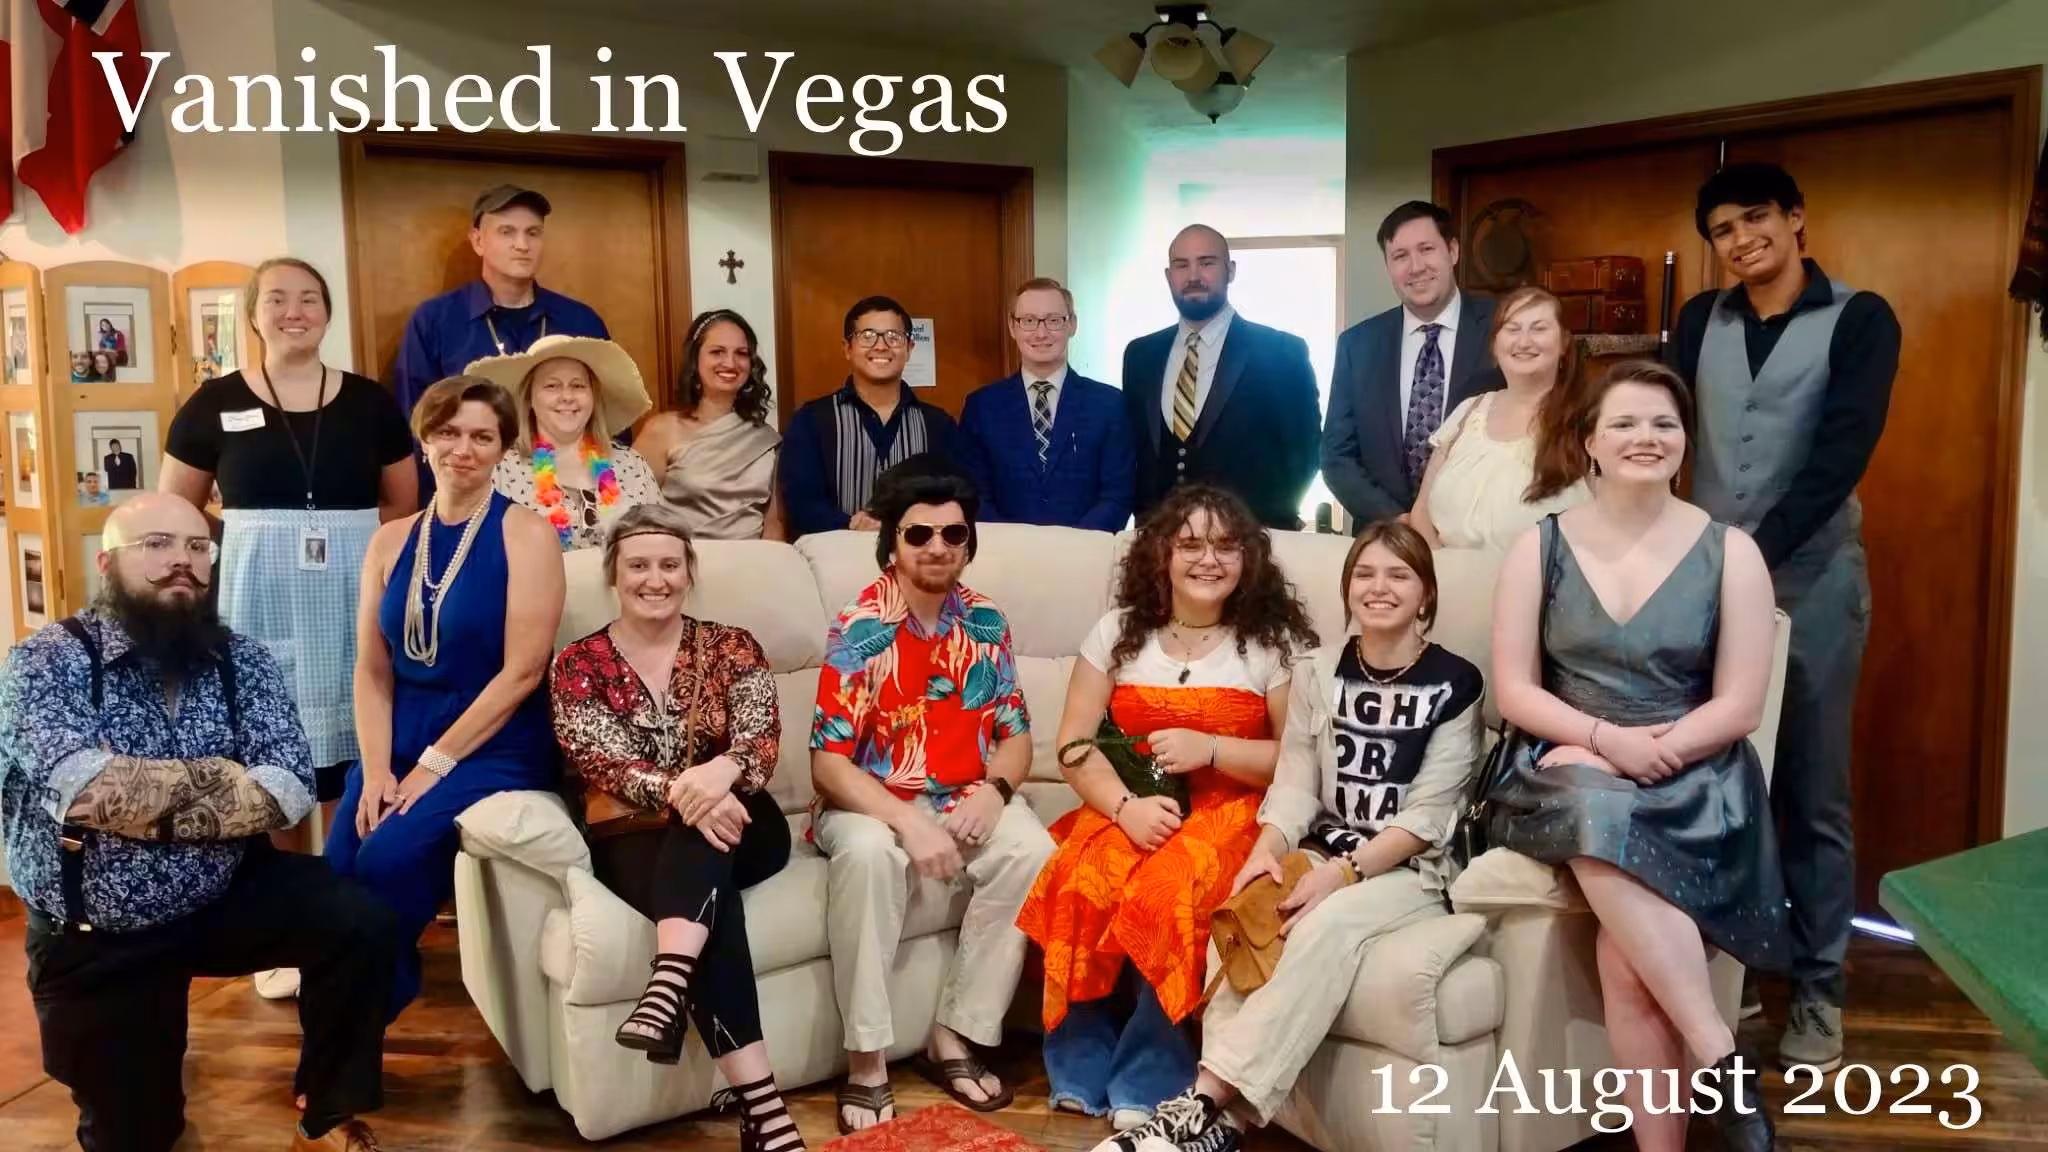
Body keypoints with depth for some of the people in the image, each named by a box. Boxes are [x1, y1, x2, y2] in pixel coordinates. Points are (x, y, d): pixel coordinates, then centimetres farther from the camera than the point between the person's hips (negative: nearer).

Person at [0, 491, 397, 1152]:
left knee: (359, 924, -21)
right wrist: (219, 775, -19)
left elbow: (289, 791, -17)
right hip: (93, 938, -2)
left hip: (224, 896, 2)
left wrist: (132, 805, -23)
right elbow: (79, 787, -29)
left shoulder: (243, 662, -4)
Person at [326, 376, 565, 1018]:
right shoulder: (391, 541, 10)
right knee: (334, 878, -16)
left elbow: (523, 670, -12)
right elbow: (372, 669, 6)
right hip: (399, 742, 5)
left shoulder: (526, 534, -5)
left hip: (493, 747, -4)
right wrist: (376, 770, -8)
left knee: (388, 861, -25)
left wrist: (435, 764, -14)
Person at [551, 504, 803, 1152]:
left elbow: (761, 736, -7)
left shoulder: (732, 648, 9)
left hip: (739, 829, 2)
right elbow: (596, 762, -9)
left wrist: (722, 771, -34)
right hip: (635, 841, -1)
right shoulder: (578, 665, 6)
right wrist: (678, 792, -31)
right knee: (715, 897, -34)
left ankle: (671, 979, -51)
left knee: (710, 810, -35)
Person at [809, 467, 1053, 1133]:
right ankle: (866, 1062, -23)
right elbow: (828, 761, -16)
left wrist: (993, 791, -15)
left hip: (965, 802, 4)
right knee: (868, 853, -36)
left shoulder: (986, 623, 2)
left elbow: (1015, 733, 7)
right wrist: (908, 823, -28)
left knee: (1031, 851, -25)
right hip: (872, 804, -4)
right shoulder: (858, 630, -12)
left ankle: (953, 1038, -10)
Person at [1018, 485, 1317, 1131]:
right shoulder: (1118, 631, 8)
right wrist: (1125, 806, -16)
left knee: (1167, 898, -33)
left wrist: (1209, 749, -16)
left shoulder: (1275, 642, 1)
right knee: (1080, 891, -29)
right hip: (1132, 810, 3)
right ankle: (1081, 1077, -12)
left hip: (1228, 813, -2)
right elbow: (1074, 746, 3)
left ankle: (1145, 1091, -16)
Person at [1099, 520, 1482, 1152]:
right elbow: (1294, 786, 2)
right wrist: (1267, 851, -18)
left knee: (1328, 923, -34)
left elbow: (1428, 815, -10)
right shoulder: (1317, 673, 9)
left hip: (1412, 868, -4)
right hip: (1322, 856, 4)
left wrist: (1344, 873, -22)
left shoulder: (1454, 684, -3)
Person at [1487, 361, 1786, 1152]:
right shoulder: (1540, 545, 5)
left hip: (1691, 781, -1)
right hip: (1565, 773, 1)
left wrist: (1651, 750, -16)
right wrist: (1603, 740, -15)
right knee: (1596, 806, -35)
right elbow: (1513, 691, 1)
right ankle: (1722, 1059, -25)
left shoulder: (1729, 551, 3)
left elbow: (1738, 706, -1)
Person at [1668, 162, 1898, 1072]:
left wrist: (1758, 553, -22)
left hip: (1809, 579, -3)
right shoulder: (1702, 322, 9)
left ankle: (1818, 990, 17)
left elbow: (1842, 454, -14)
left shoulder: (1858, 319, -3)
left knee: (1810, 793, 5)